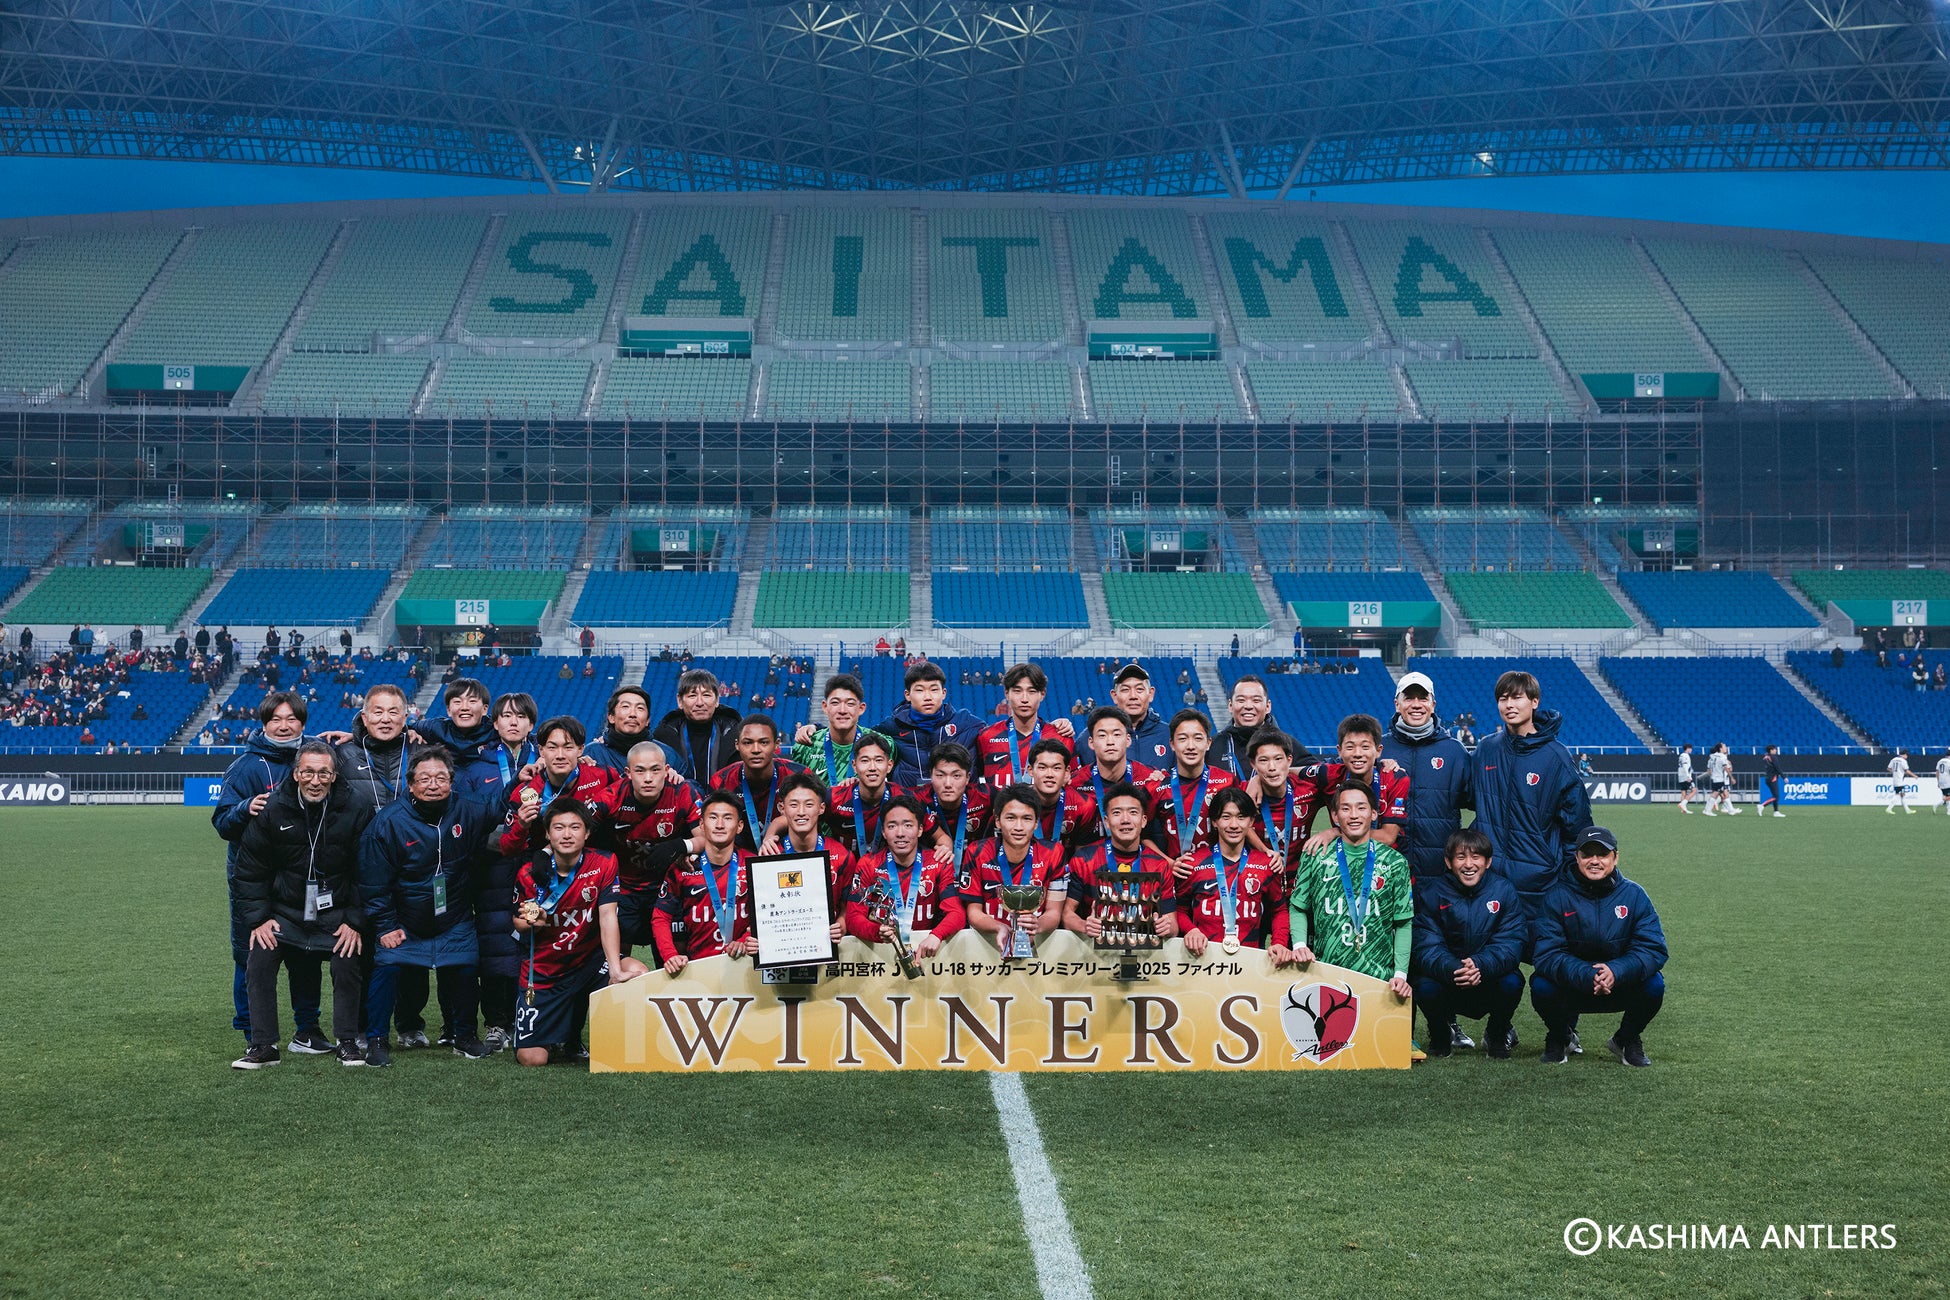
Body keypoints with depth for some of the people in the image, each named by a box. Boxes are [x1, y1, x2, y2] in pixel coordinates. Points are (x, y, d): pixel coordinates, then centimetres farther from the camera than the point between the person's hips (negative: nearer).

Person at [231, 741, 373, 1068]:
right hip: (285, 913, 1)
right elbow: (250, 870, 1)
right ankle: (263, 1045, -4)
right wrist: (258, 918, -7)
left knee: (348, 965, -19)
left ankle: (348, 1042, 0)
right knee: (258, 960, -16)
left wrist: (355, 921, -10)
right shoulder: (272, 811, -6)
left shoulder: (355, 812, -9)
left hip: (336, 915, -1)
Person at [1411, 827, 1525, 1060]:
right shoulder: (1430, 891, -10)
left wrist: (1479, 965, -38)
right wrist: (1453, 969, -41)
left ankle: (1498, 1033, 4)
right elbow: (1426, 946, -19)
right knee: (1425, 987, -31)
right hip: (1445, 980, 0)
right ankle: (1441, 1032, 5)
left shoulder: (1503, 889, -8)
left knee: (1511, 983, -30)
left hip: (1490, 981, 1)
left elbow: (1510, 944, -16)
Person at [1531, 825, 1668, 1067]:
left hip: (1621, 988, 1)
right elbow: (1547, 954, -21)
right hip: (1569, 990, -1)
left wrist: (1616, 971, -35)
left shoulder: (1634, 895, -7)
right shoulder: (1557, 896, -13)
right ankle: (1560, 1037, 6)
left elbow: (1653, 949, -15)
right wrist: (1586, 975, -39)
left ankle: (1627, 1040, 6)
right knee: (1541, 986, -30)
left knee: (1654, 985, -26)